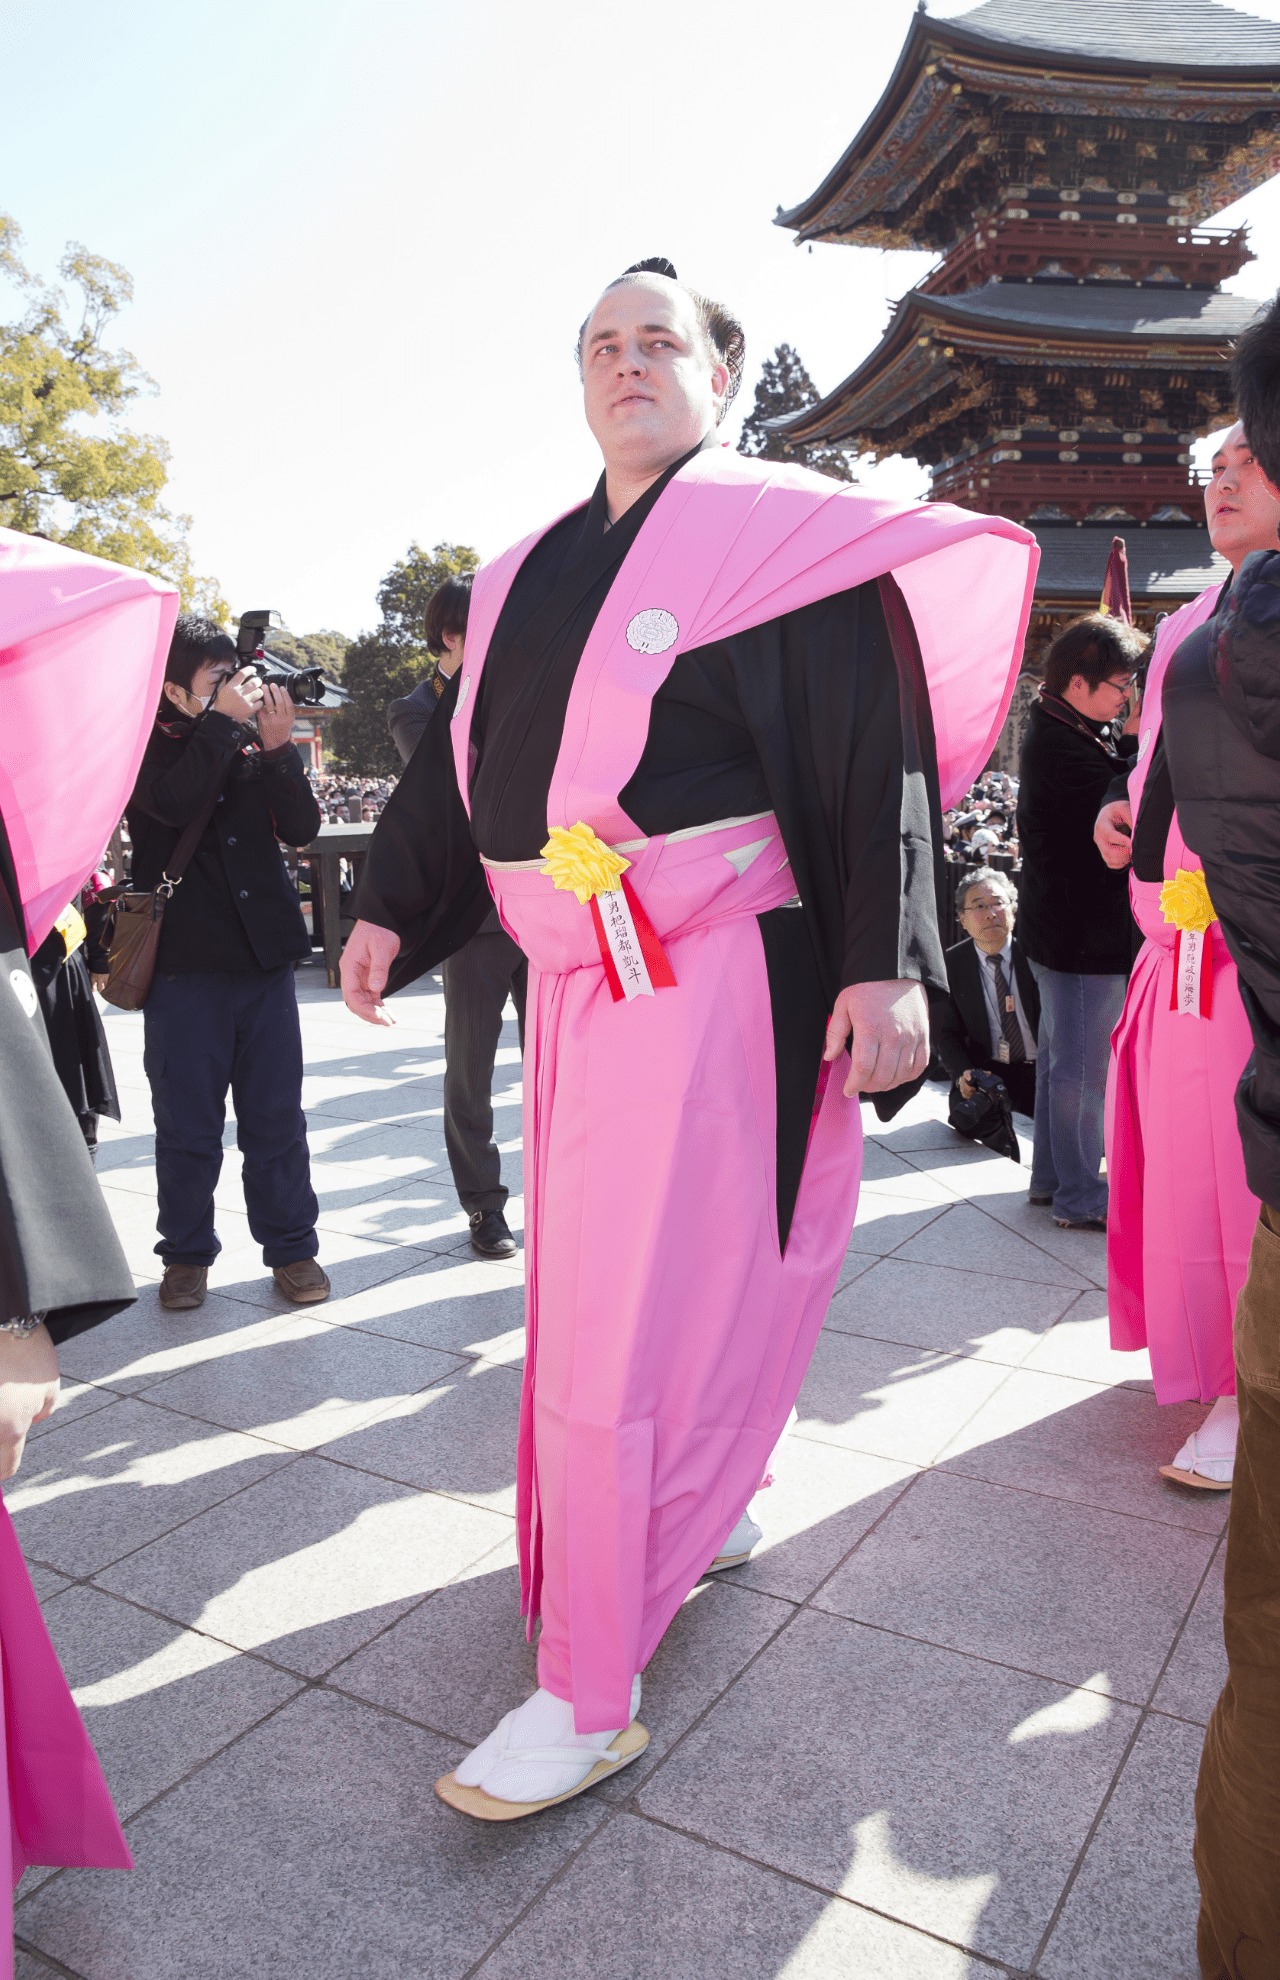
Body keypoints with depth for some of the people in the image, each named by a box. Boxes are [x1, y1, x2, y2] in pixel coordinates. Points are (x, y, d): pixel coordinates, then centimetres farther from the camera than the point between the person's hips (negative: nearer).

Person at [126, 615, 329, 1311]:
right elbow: (175, 802, -21)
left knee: (277, 1118, 8)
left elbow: (302, 828, 1)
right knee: (187, 1125, 5)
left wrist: (277, 747, -10)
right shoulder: (146, 749, 0)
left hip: (264, 956, 3)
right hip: (184, 964, -2)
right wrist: (226, 719, -15)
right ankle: (186, 1255, 23)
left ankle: (292, 1248, 20)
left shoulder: (250, 744, 9)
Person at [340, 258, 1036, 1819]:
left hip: (714, 972, -7)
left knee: (638, 1310, -6)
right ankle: (702, 1507, 42)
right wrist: (392, 907, 18)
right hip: (571, 976, 7)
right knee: (597, 1273, 17)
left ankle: (592, 1691, 8)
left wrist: (887, 962, -18)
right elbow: (457, 751, 21)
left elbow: (883, 751, -10)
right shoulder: (530, 574, 16)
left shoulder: (780, 535, -3)